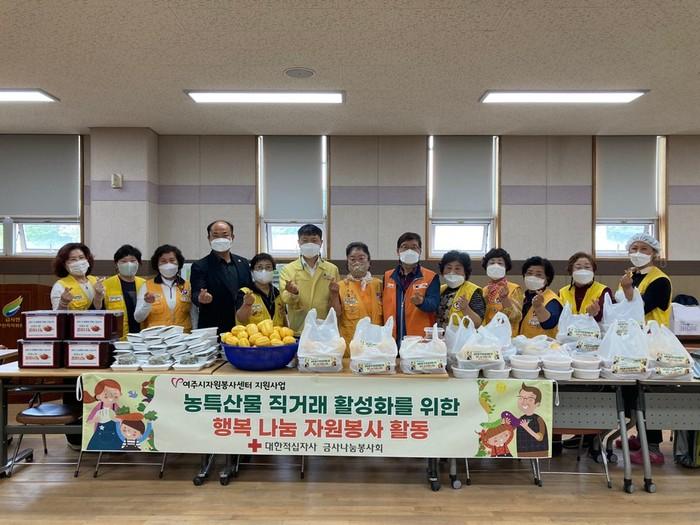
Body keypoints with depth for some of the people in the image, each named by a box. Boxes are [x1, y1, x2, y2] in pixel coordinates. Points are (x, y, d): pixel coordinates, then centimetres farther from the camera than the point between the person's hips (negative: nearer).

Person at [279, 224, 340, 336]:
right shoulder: (288, 269, 3)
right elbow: (285, 298, -8)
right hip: (297, 331, -1)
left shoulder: (332, 269, 7)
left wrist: (334, 294, -8)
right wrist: (293, 293, -29)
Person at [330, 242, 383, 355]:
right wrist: (334, 294, -15)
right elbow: (336, 316, -5)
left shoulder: (378, 284, 4)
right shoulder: (341, 286, 0)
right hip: (350, 343, -1)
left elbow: (385, 315, 10)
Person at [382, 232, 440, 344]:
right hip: (392, 340, 3)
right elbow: (383, 307, 13)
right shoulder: (387, 277, 11)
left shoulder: (431, 277, 2)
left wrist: (421, 302, -31)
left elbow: (434, 304, -10)